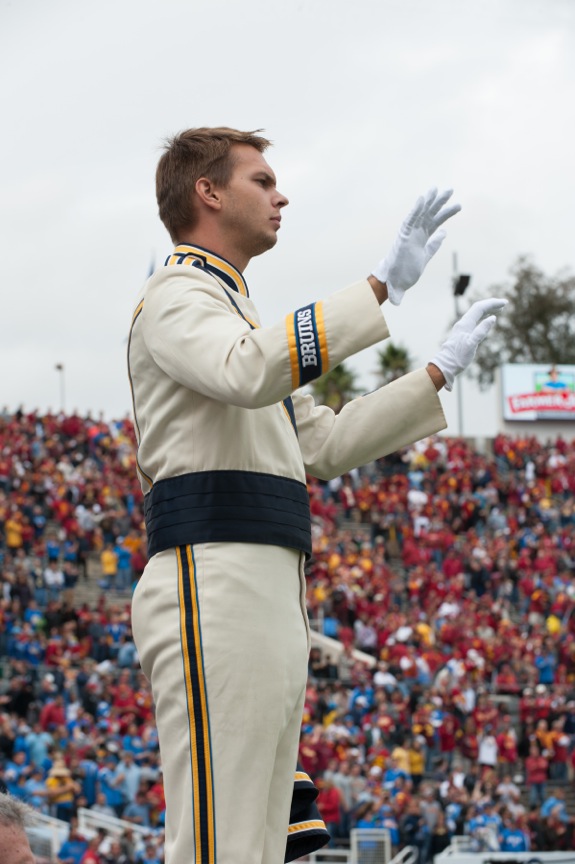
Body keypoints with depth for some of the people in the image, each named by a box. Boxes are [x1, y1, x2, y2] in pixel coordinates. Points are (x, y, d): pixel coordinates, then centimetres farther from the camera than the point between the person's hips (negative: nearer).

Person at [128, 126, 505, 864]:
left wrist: (440, 372, 28)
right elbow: (250, 375, -26)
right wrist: (382, 286, -25)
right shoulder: (177, 294, -3)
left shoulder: (228, 311, 30)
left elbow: (325, 445, 29)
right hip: (215, 588, -10)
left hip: (267, 602, 10)